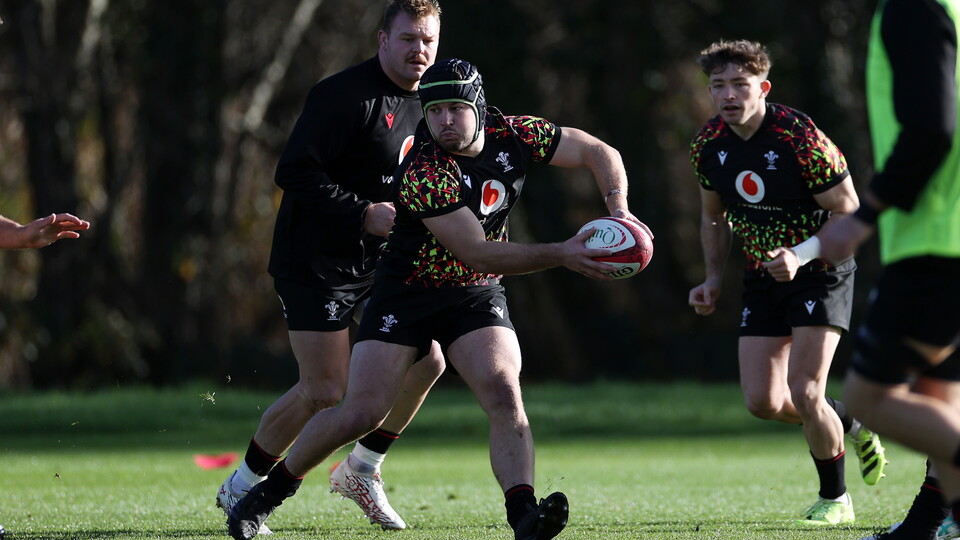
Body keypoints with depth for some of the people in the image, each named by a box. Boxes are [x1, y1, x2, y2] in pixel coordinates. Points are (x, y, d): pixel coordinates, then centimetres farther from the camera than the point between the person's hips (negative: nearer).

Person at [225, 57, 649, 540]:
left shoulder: (512, 136, -10)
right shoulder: (424, 173, -27)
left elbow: (600, 153, 0)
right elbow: (477, 252, -28)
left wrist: (618, 210, -18)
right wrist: (561, 255, -31)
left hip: (476, 297, 4)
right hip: (407, 295, -4)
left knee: (504, 394, -21)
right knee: (361, 413, -9)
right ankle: (274, 487, 12)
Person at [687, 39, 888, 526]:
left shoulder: (800, 138, -24)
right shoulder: (708, 145, -5)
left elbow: (848, 213, -18)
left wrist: (801, 255, -30)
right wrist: (714, 277, 2)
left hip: (820, 272, -6)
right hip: (762, 280, 6)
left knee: (804, 392, -15)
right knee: (763, 401, -1)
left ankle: (835, 498, 8)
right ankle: (851, 426, 28)